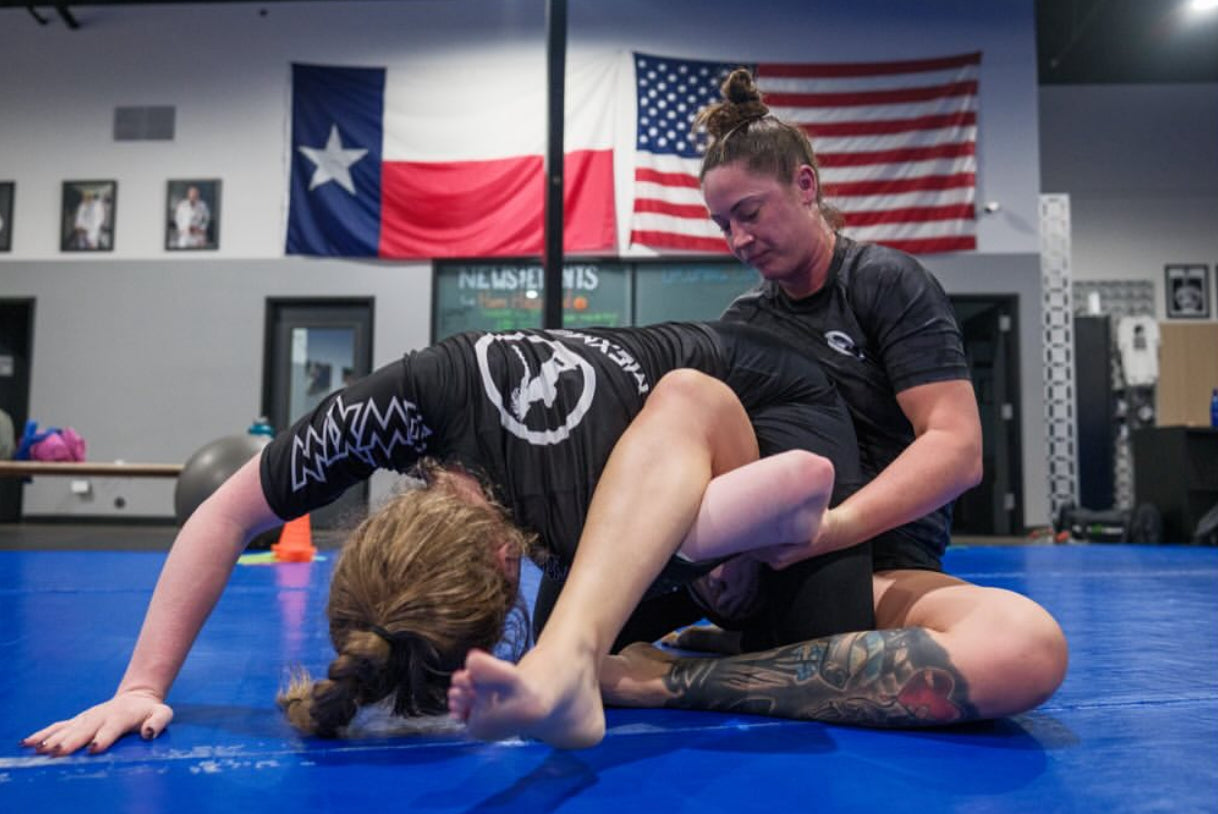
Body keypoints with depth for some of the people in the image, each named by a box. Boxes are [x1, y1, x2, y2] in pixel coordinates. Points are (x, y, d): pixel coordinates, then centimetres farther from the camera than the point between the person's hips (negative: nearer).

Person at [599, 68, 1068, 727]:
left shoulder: (885, 281, 2)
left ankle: (680, 680, -35)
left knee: (1030, 646, -36)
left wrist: (831, 528, -27)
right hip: (751, 565, 4)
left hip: (876, 571, -3)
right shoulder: (743, 321, 18)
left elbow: (957, 447, -11)